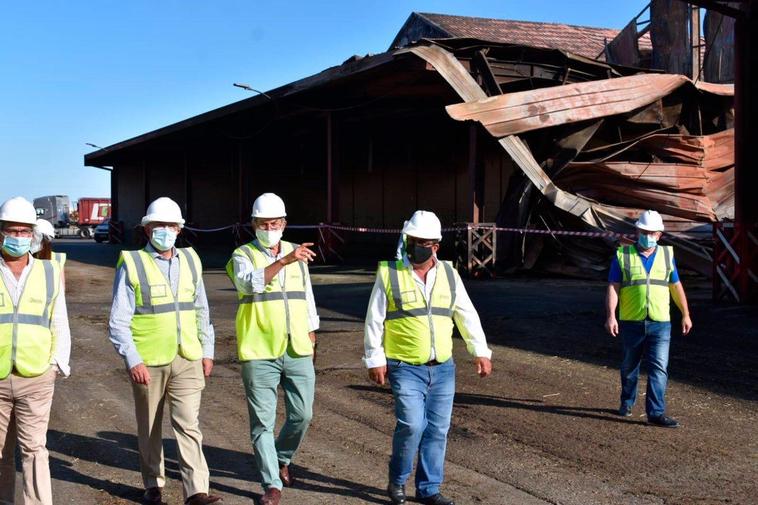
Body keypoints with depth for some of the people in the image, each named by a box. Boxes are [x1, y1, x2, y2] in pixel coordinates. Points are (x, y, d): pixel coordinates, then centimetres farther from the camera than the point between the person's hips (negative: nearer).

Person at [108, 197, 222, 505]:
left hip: (187, 360, 2)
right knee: (149, 428, 11)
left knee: (188, 424, -6)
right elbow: (118, 321, -7)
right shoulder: (132, 265, -5)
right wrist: (133, 360, -14)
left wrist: (207, 351, 13)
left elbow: (201, 311, 17)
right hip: (148, 363, -2)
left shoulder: (190, 261, 8)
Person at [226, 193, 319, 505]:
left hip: (297, 351, 4)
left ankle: (283, 459, 35)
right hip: (259, 354, -4)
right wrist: (284, 260, -37)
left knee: (302, 415, 8)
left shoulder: (296, 254, 11)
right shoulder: (243, 256, -3)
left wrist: (311, 336, 19)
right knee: (262, 421, 0)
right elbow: (250, 282, -26)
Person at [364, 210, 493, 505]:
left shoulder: (448, 274, 7)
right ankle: (397, 480, 9)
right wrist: (374, 360, -6)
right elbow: (374, 320, -2)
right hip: (405, 368, -4)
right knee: (412, 425, -15)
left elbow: (467, 315, 12)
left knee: (437, 430, 6)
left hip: (443, 369, 4)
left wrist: (480, 352, 5)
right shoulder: (389, 273, -4)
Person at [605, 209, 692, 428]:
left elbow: (676, 287, 16)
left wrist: (685, 314, 18)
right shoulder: (623, 255, 0)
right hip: (631, 322, -1)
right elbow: (613, 288, -5)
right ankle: (627, 402, 34)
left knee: (659, 368, -7)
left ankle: (656, 412, -7)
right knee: (629, 366, 14)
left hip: (660, 323, 1)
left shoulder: (666, 255, 8)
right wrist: (611, 316, -16)